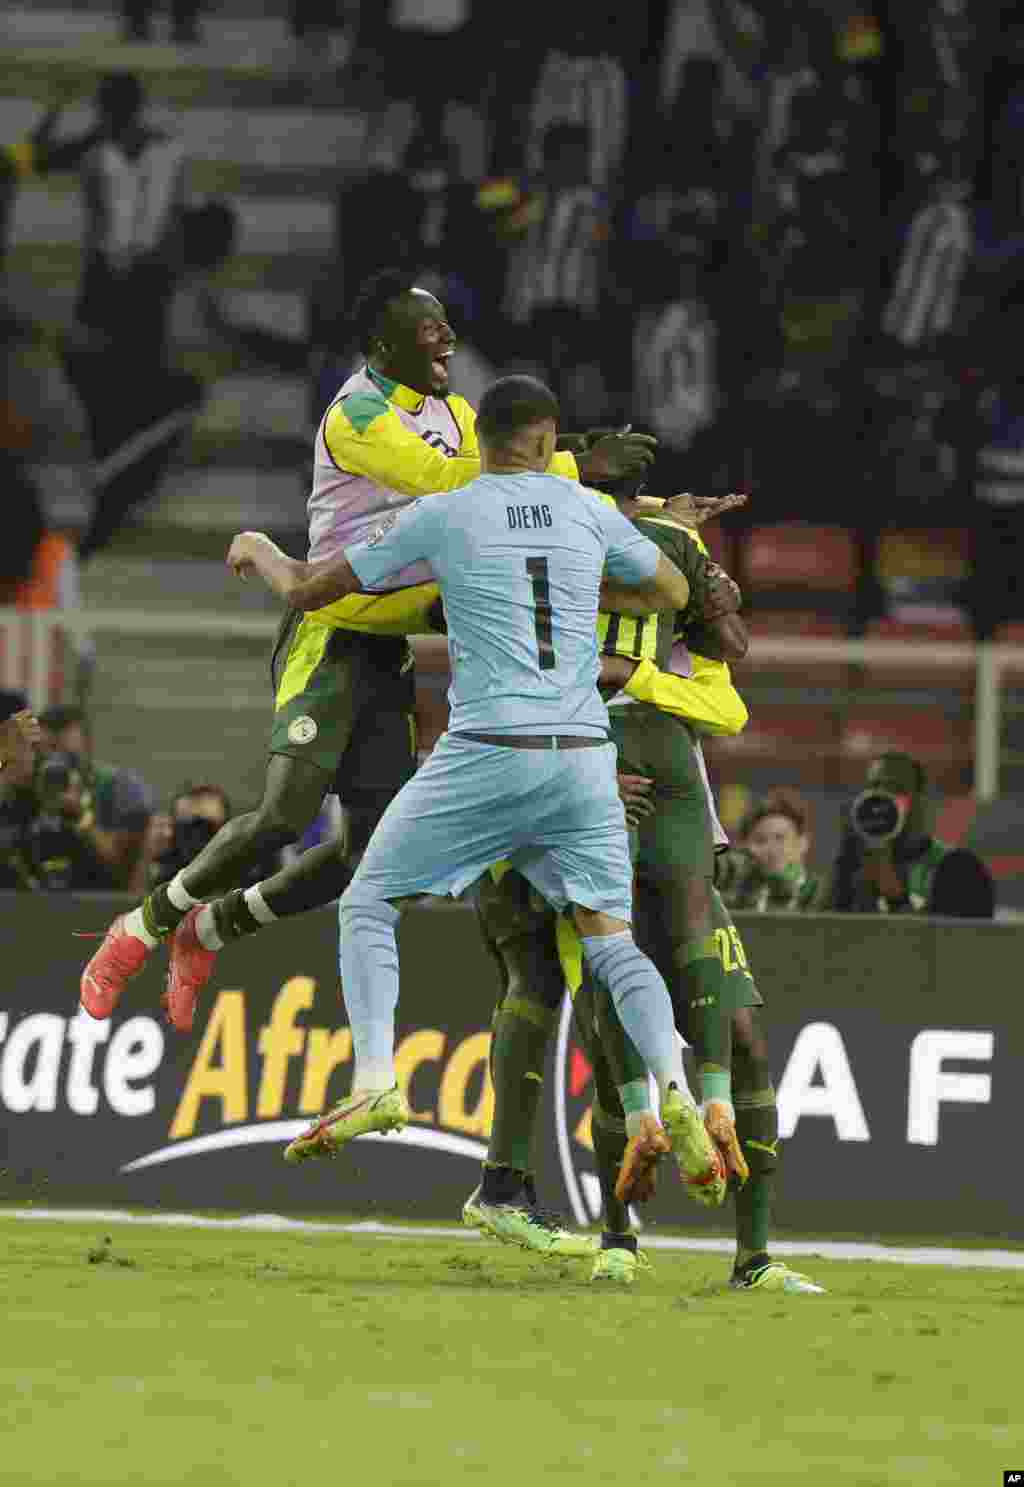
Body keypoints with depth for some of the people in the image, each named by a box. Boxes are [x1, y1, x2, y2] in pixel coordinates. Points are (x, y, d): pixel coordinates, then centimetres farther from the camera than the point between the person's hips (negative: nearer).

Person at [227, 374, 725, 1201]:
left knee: (367, 907, 11)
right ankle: (673, 1093, -19)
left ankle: (376, 1085, -7)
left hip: (487, 755, -3)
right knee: (610, 941, 7)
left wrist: (260, 551, 31)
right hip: (582, 756, 3)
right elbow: (674, 593, 23)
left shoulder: (439, 519, 1)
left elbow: (308, 590, 10)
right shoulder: (587, 512, 8)